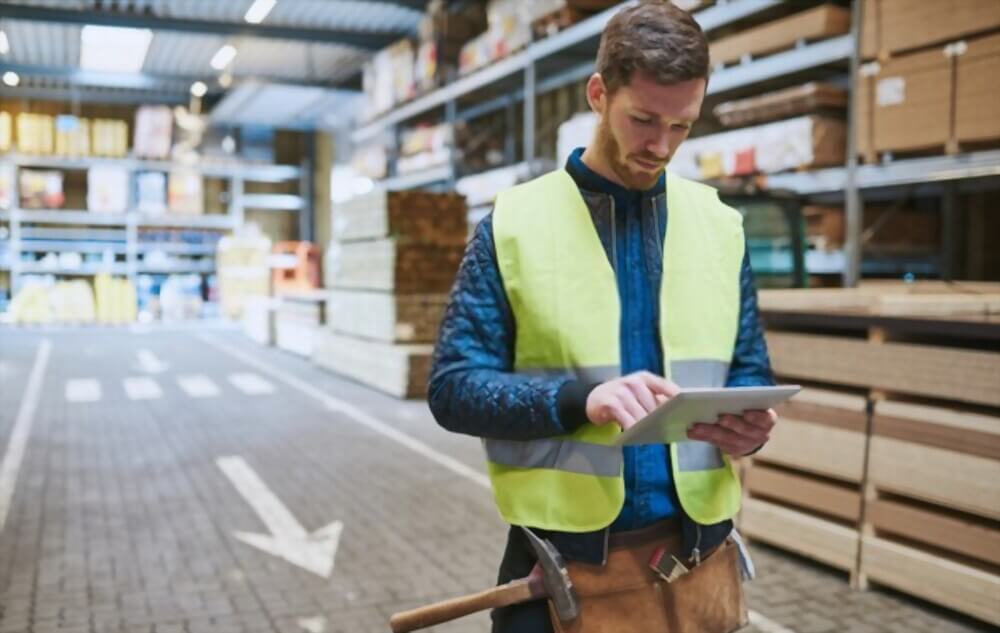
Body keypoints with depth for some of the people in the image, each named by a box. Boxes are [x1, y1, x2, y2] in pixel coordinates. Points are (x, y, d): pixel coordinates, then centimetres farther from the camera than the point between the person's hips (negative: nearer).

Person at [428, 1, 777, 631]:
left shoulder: (721, 226, 5)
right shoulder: (513, 223, -5)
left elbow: (749, 373, 10)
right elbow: (453, 387, -8)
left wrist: (749, 423, -13)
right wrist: (579, 400, -23)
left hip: (697, 558, 3)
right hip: (563, 566, -2)